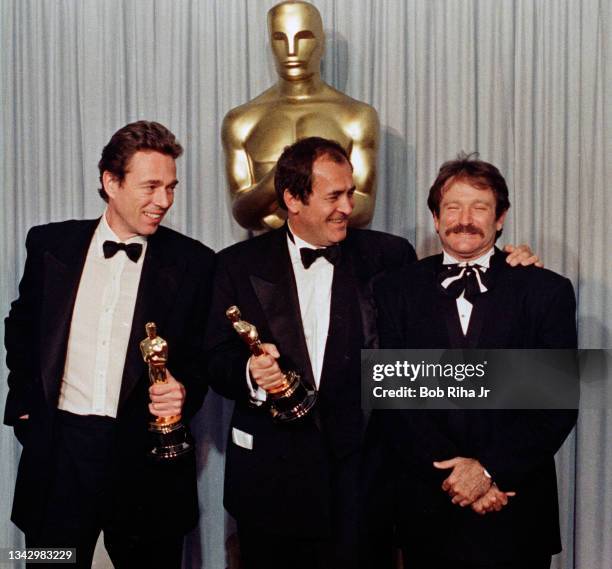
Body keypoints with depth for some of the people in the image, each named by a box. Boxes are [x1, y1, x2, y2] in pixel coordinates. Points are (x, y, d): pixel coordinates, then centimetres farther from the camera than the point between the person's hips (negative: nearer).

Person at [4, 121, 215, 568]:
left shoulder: (193, 262, -1)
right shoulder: (50, 244, 3)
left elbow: (205, 353, 5)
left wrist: (185, 391, -15)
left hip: (147, 453, -1)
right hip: (59, 449, 1)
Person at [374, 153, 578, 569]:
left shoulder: (547, 291, -1)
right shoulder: (396, 291, 1)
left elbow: (559, 404, -5)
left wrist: (490, 469, -13)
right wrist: (451, 473, -13)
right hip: (427, 508, 1)